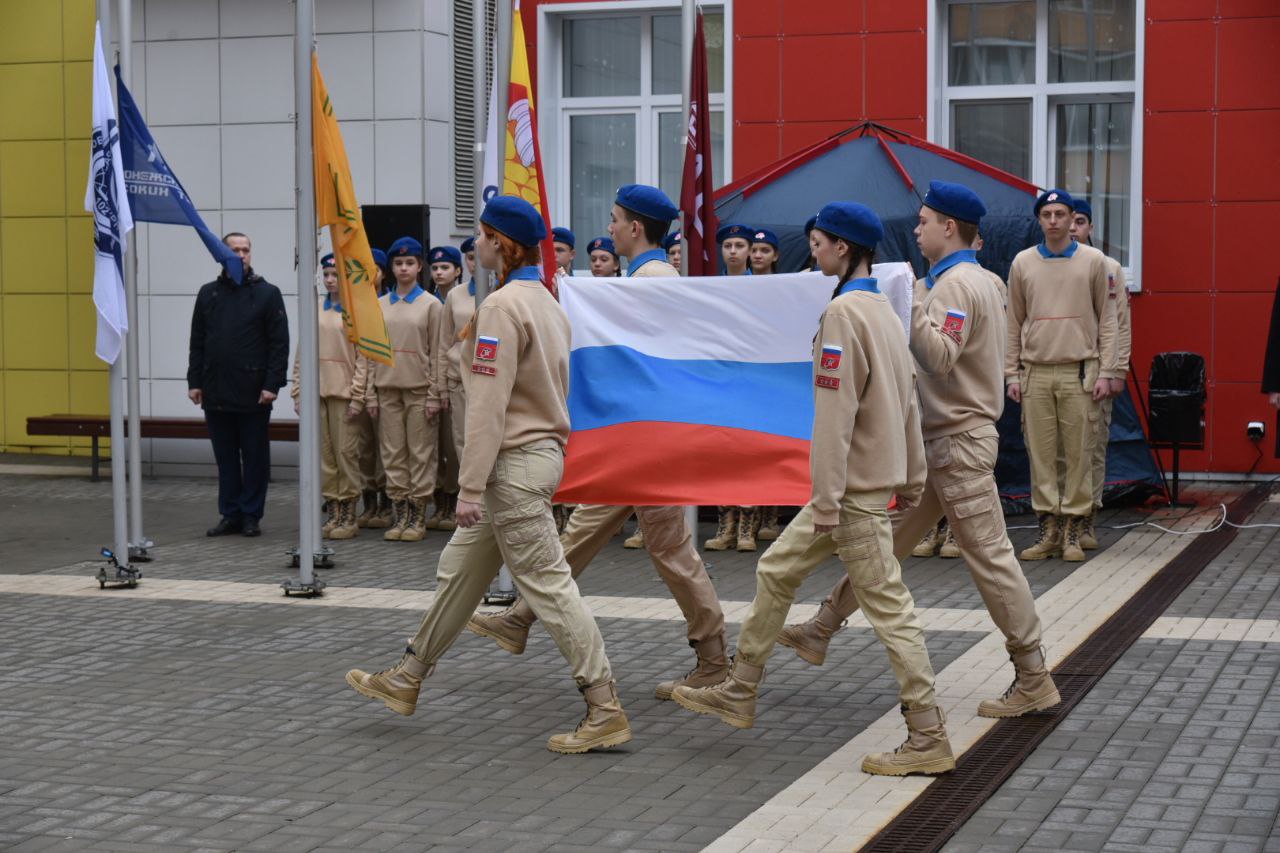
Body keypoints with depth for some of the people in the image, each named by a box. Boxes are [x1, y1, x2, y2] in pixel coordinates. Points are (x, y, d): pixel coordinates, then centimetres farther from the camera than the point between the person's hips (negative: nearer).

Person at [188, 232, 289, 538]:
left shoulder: (267, 293, 0)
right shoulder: (208, 294, 11)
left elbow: (279, 343, -4)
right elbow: (197, 343, 13)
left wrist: (272, 384, -12)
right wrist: (194, 381, 5)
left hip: (253, 394, -3)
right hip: (216, 393, 4)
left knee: (255, 457, 3)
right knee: (225, 458, 8)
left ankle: (251, 516, 9)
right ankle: (230, 515, 14)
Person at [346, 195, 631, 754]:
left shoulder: (503, 305, -16)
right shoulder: (548, 303, 14)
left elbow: (489, 403, -21)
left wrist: (471, 486, -20)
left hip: (515, 460, -10)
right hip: (543, 450, 10)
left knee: (547, 584, -8)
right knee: (460, 569, 18)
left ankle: (605, 711, -7)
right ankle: (407, 680, 29)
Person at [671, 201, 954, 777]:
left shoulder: (844, 312, -17)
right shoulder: (883, 309, 12)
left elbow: (835, 412, -20)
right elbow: (906, 401, 15)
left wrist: (827, 499, -18)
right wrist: (913, 479, 21)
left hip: (856, 488, -10)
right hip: (880, 476, 10)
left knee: (888, 606, -6)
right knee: (776, 571, 17)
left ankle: (929, 740, -1)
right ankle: (738, 695, 27)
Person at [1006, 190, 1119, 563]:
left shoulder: (1093, 261, 5)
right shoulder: (1023, 263, 8)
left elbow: (1107, 319, 5)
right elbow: (1014, 324, 10)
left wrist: (1106, 372, -2)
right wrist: (1012, 374, 5)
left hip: (1079, 371, -1)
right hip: (1035, 372, 1)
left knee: (1079, 453, -1)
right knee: (1040, 452, 1)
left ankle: (1072, 529, 6)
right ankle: (1048, 527, 8)